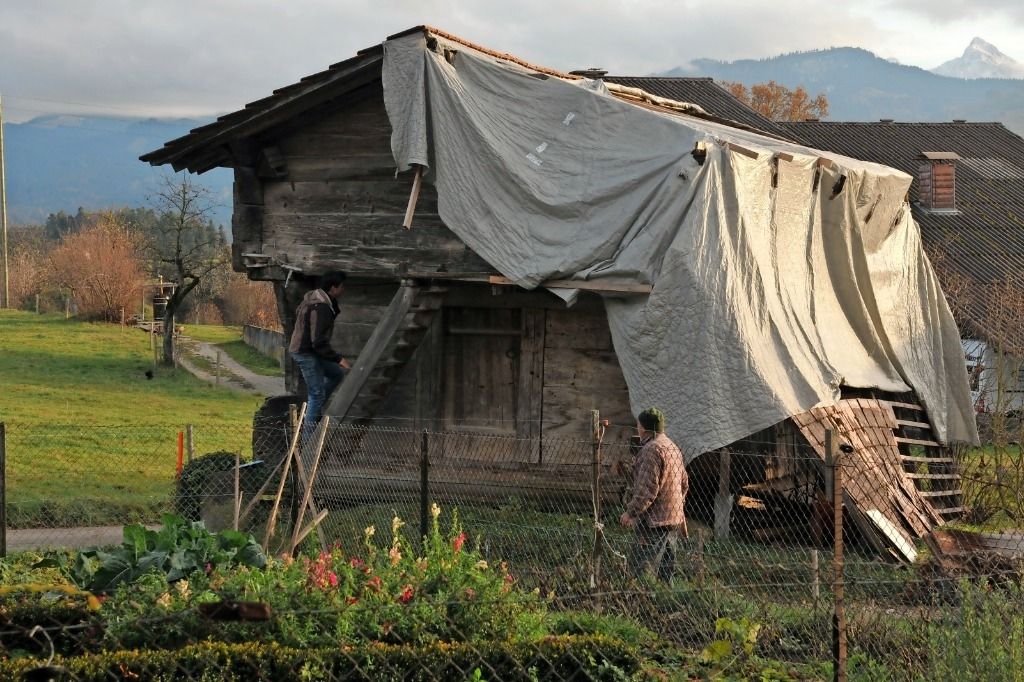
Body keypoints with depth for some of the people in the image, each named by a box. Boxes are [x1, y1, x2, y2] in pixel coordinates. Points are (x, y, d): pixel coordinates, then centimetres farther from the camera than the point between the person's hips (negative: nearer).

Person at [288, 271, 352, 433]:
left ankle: (311, 411, 19)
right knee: (317, 394, -4)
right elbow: (319, 343, -28)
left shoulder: (312, 297, 3)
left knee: (337, 373, 20)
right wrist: (339, 359, -23)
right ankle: (309, 436, 1)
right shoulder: (321, 309, -27)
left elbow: (298, 312, 23)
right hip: (306, 353, -10)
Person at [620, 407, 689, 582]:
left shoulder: (651, 450, -15)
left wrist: (630, 512, -13)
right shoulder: (673, 447, 17)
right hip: (674, 520, 10)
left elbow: (647, 490, -20)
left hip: (654, 522, -10)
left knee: (641, 568, -11)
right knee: (665, 571, 13)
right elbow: (684, 484, 23)